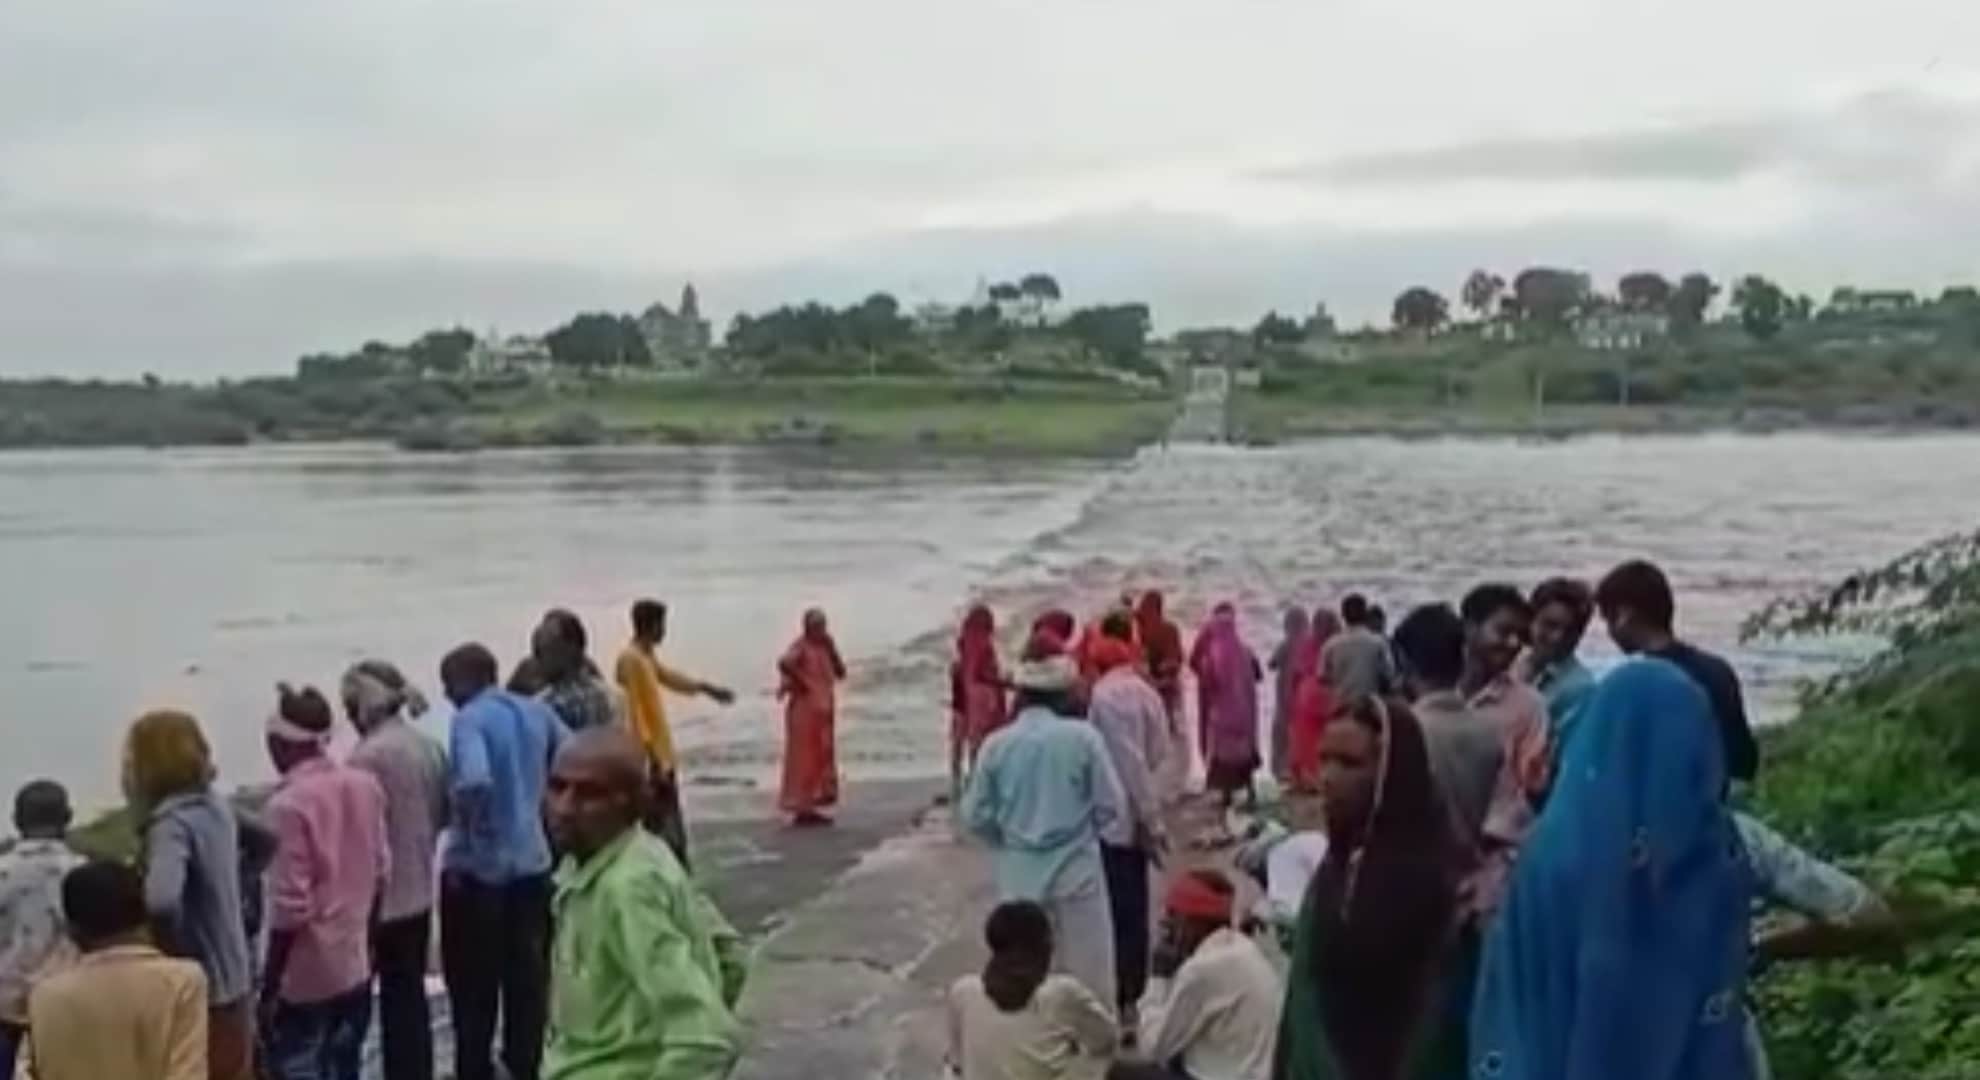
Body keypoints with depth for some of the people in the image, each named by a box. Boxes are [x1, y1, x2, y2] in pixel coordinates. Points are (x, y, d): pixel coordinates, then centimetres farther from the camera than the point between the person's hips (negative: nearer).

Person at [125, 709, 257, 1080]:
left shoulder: (173, 823, -23)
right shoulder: (216, 808, 3)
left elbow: (160, 900, -39)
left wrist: (172, 947, -20)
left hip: (200, 992, -8)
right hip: (234, 983, 8)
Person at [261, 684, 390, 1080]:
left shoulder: (290, 804, -20)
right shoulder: (366, 786, 1)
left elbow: (290, 906, -20)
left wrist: (269, 986, -12)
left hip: (305, 976, -7)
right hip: (354, 965, 7)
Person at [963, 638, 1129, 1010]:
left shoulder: (996, 744, -7)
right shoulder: (1082, 736, -13)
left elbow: (975, 816, -1)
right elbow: (1112, 805, -7)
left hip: (1019, 877, 2)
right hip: (1076, 871, -2)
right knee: (1088, 975, 10)